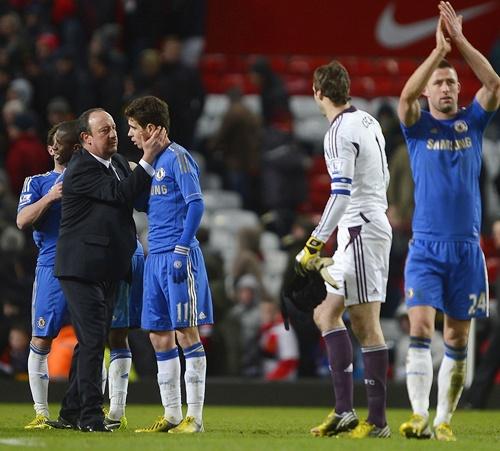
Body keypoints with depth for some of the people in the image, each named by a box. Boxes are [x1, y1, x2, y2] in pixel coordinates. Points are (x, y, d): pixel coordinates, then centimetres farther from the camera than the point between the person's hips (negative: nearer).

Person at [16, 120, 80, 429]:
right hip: (52, 268, -1)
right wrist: (50, 197, -14)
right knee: (41, 341, -5)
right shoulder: (38, 183, 13)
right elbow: (23, 221, -2)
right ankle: (41, 412, 1)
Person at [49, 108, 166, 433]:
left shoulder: (119, 162, 12)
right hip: (82, 268, -9)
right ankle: (90, 416, -7)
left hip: (108, 269, 9)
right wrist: (149, 159, -22)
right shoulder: (81, 169, -15)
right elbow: (121, 195, -21)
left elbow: (139, 199, 17)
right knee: (92, 340, -11)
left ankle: (72, 412, 20)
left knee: (92, 341, 12)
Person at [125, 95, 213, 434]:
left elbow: (196, 205, -15)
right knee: (160, 336, 8)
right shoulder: (153, 161, 17)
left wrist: (181, 251, -19)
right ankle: (172, 415, 13)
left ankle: (195, 416, -6)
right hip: (155, 257, 9)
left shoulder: (177, 157, -9)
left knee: (186, 332, -7)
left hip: (177, 257, -9)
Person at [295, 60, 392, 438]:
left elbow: (342, 192, -22)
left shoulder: (340, 132, -14)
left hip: (360, 231, -10)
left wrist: (315, 243, -22)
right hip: (375, 222, 10)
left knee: (366, 323, -9)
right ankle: (344, 411, 4)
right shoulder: (367, 121, 13)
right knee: (326, 315, 10)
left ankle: (378, 420, -8)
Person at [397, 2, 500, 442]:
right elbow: (406, 96, -17)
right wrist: (440, 48, -19)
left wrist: (461, 42, -14)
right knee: (420, 327, -16)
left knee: (457, 339, 4)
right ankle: (419, 415, -23)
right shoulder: (418, 125, 4)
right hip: (426, 246, -2)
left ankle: (444, 420, 11)